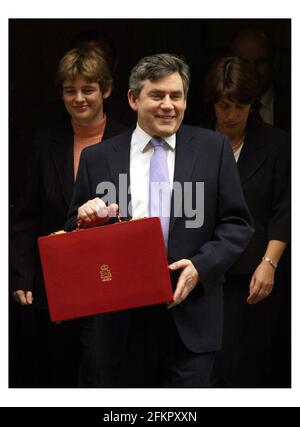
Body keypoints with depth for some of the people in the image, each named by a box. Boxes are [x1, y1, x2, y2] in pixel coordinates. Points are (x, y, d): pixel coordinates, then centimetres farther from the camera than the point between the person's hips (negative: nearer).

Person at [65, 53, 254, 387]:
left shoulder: (213, 149, 3)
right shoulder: (97, 158, 5)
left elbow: (237, 224, 3)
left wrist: (201, 266, -12)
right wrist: (86, 220, -12)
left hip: (191, 318, -1)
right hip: (120, 320, 1)